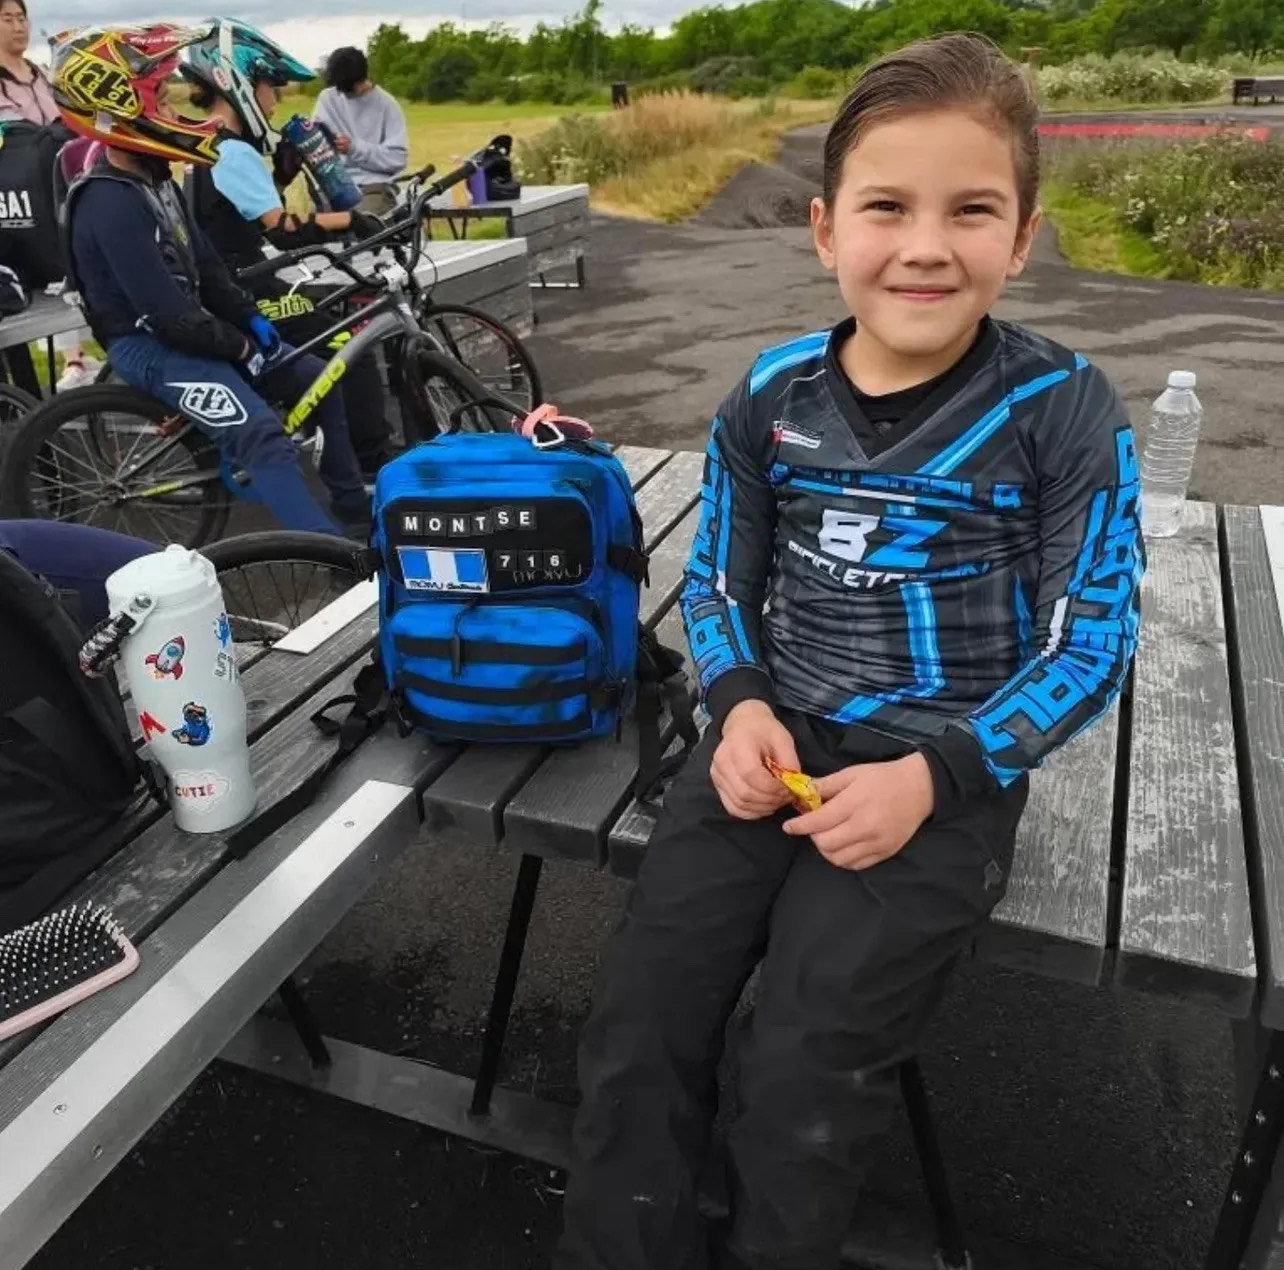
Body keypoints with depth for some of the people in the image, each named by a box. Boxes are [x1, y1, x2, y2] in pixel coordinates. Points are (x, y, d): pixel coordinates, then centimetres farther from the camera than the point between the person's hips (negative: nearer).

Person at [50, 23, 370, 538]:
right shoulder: (109, 205, -21)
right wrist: (237, 345, -13)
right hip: (150, 345, -10)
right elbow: (167, 313, -24)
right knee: (263, 437, -29)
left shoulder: (153, 179, 10)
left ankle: (356, 512, 16)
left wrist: (252, 321, 2)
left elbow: (204, 264, 14)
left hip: (190, 328, 10)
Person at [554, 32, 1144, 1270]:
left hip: (947, 772, -3)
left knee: (802, 1061, -11)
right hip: (779, 741, 4)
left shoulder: (1064, 413, -8)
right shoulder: (768, 398, 0)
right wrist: (741, 708, -11)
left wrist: (930, 777, -17)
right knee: (636, 1015, -5)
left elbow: (1089, 645, -6)